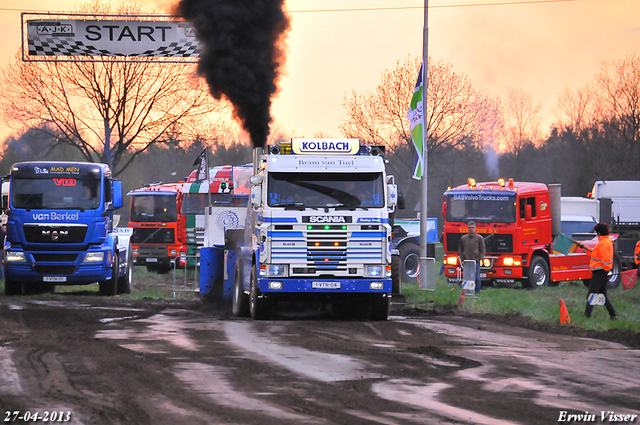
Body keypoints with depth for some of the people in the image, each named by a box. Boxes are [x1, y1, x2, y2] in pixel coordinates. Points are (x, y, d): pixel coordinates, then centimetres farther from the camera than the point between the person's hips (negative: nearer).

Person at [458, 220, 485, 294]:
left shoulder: (479, 238, 5)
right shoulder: (463, 238, 12)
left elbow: (482, 250, 5)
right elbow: (460, 250, 16)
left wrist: (479, 259, -6)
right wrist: (462, 259, 4)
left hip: (476, 261, -2)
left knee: (477, 278, -3)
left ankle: (477, 292, 3)